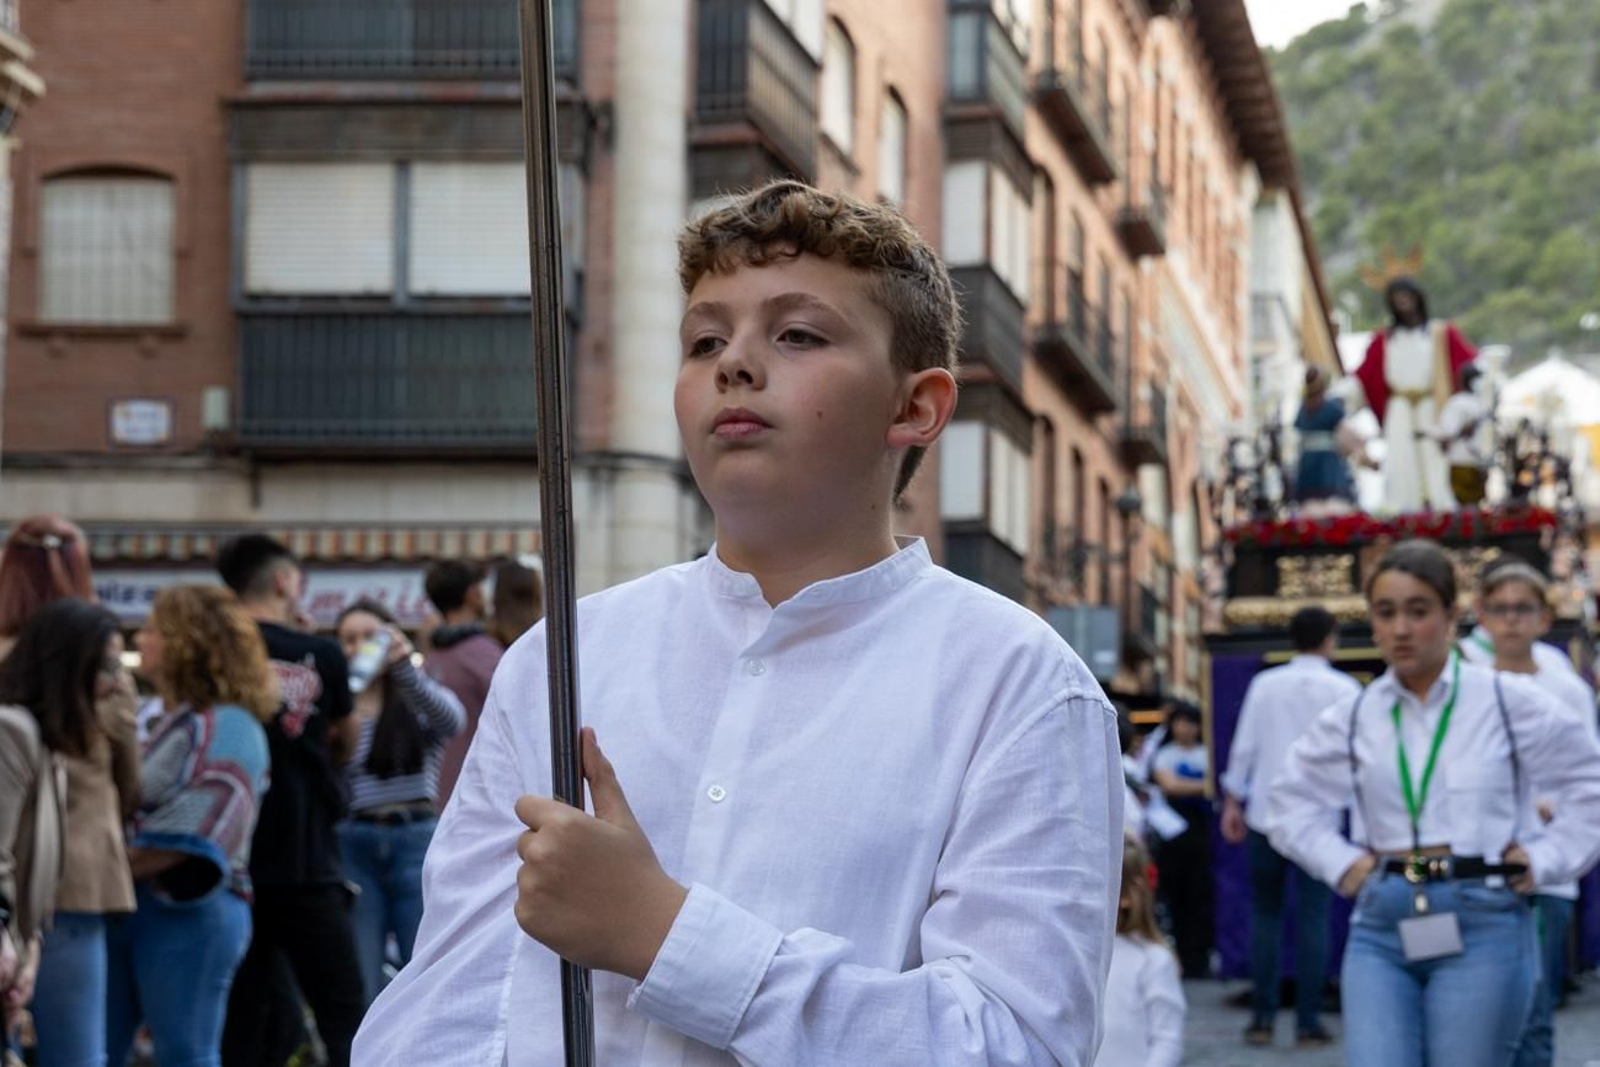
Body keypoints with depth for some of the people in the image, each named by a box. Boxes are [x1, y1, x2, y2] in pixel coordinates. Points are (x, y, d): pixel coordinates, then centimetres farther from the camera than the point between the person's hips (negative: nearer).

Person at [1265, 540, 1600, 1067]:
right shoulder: (1350, 719, 7)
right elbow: (1292, 804, 21)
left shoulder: (1509, 702, 0)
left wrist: (1546, 861, 1)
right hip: (1381, 929, 2)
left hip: (1481, 925, -2)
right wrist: (1339, 863, 7)